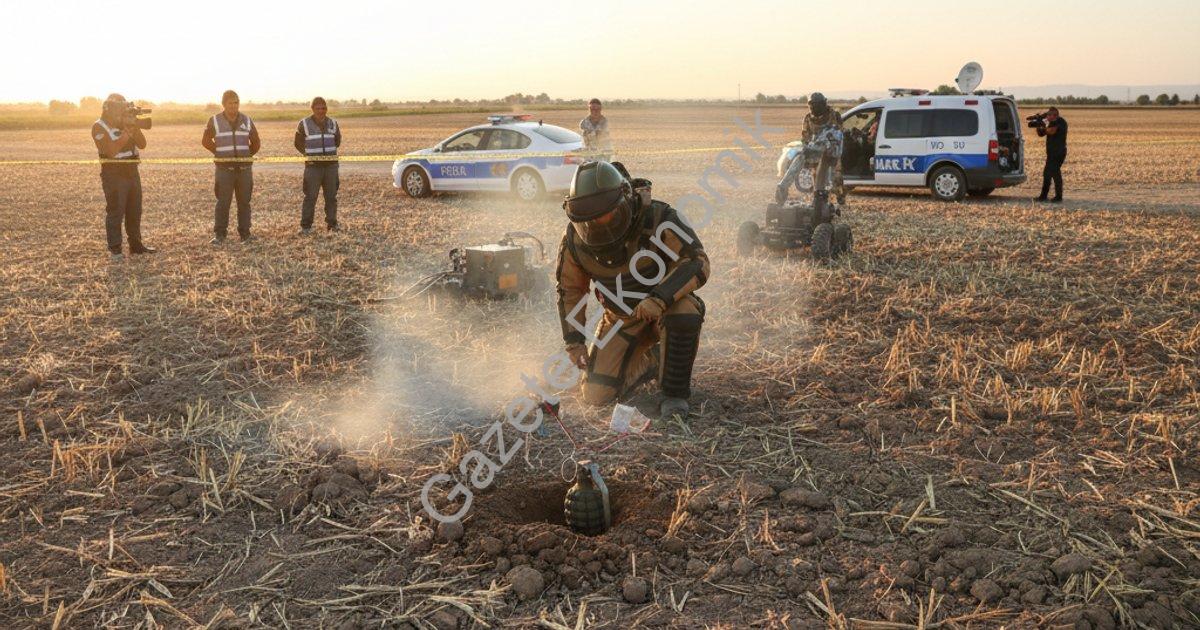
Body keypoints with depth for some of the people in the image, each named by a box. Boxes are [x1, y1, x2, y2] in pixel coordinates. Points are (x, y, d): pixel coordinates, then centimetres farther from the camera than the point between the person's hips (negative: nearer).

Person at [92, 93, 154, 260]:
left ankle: (136, 244, 21)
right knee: (115, 211, -7)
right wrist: (127, 132, -20)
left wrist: (135, 127, -9)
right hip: (113, 174, -7)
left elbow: (142, 144, 5)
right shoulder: (99, 127, -8)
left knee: (135, 210, 11)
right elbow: (111, 150, -21)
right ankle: (115, 249, -3)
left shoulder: (126, 123, 12)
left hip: (132, 172, 7)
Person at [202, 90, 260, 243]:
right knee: (223, 202, -4)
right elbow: (206, 141, 12)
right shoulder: (215, 121, 1)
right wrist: (220, 153, 8)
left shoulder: (247, 121, 7)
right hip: (224, 167, -2)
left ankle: (245, 234, 11)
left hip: (244, 167, 2)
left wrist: (246, 156, 11)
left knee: (244, 202, 4)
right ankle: (219, 235, 1)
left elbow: (256, 143, 17)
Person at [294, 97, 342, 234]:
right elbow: (298, 143, 9)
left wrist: (330, 152, 11)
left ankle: (332, 223, 17)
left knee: (331, 196, 8)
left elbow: (337, 140, 22)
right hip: (313, 166, -3)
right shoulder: (304, 124, -2)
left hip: (331, 164, 3)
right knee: (310, 196, -6)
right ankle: (306, 226, -1)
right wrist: (309, 154, 1)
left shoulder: (333, 123, 7)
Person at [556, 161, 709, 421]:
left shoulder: (657, 217, -26)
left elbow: (698, 262, -29)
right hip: (621, 318, 4)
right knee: (596, 395, -6)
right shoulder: (575, 239, -14)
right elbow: (569, 289, 1)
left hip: (667, 305, -3)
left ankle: (675, 394, -17)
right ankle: (650, 360, 24)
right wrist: (573, 340, -1)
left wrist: (660, 298, -43)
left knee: (685, 314, -40)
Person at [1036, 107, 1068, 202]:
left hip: (1058, 153, -10)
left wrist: (1044, 127, -9)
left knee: (1055, 173, -10)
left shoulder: (1060, 122, -12)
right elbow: (1041, 134, 14)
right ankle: (1043, 196, 18)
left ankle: (1058, 197, -7)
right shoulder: (1052, 123, 15)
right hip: (1052, 153, 10)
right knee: (1046, 173, 12)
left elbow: (1051, 131, -26)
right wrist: (1038, 127, -6)